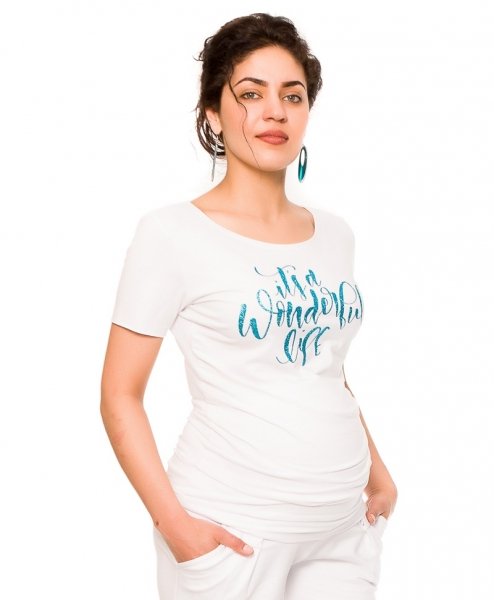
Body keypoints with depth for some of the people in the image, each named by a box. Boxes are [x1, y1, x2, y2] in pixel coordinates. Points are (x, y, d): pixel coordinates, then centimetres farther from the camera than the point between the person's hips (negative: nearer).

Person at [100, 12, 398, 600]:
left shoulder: (334, 232, 7)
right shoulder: (172, 232, -9)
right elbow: (120, 396, -8)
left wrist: (377, 468, 12)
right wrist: (172, 522, -16)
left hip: (346, 524, 5)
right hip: (233, 527, -5)